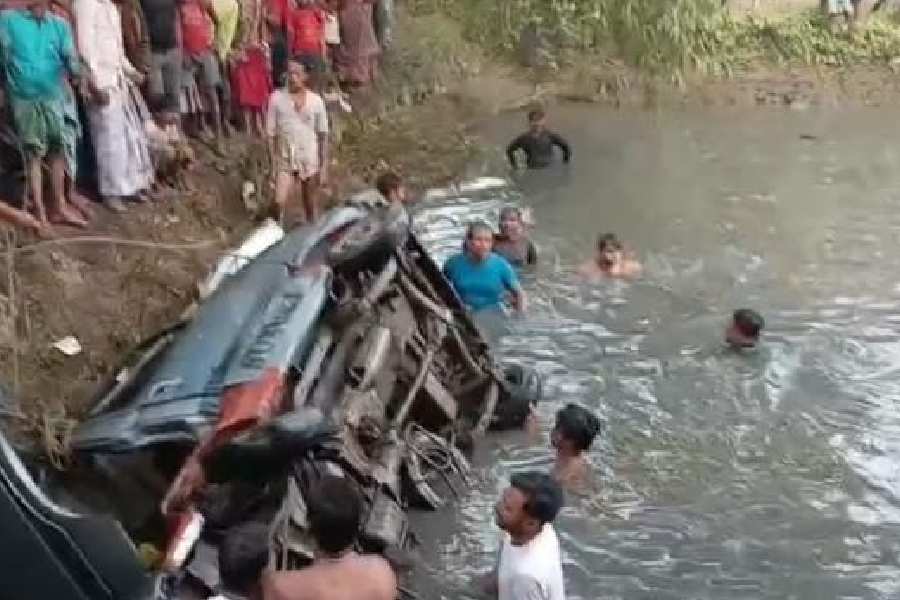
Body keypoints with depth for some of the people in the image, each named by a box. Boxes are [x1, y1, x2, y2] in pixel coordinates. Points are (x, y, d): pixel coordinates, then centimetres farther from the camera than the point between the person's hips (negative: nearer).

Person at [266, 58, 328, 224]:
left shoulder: (316, 101, -5)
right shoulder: (277, 98, -7)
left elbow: (323, 135, 1)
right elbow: (271, 134, -3)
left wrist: (324, 166, -2)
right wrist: (273, 165, -5)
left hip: (310, 161, 1)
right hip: (285, 161, -1)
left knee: (311, 206, 11)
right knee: (279, 203, -16)